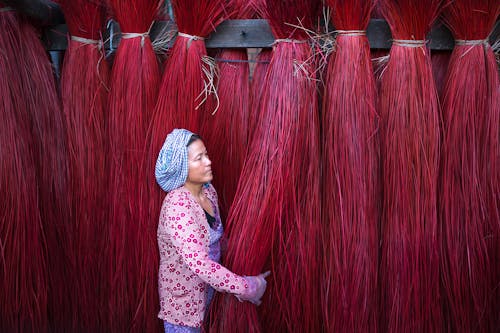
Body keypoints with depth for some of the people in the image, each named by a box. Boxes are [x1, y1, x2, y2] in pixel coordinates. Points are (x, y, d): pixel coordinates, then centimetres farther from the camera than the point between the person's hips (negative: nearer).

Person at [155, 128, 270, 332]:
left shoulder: (208, 191, -3)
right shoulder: (177, 205, -29)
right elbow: (198, 263, -35)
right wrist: (248, 288, -30)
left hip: (205, 290, 7)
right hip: (182, 297, -7)